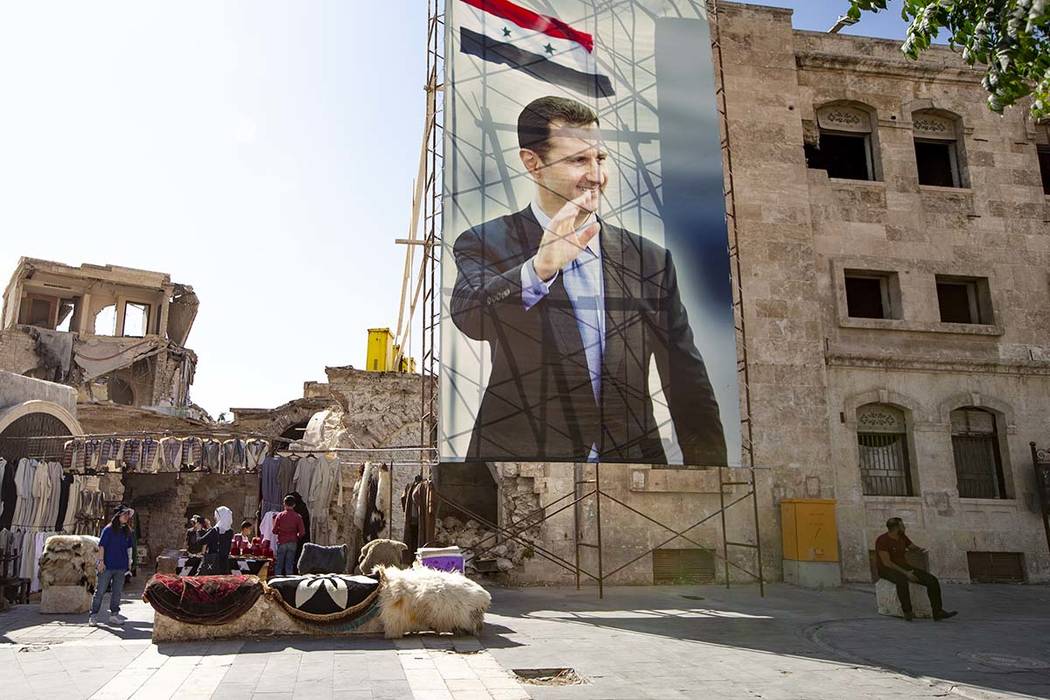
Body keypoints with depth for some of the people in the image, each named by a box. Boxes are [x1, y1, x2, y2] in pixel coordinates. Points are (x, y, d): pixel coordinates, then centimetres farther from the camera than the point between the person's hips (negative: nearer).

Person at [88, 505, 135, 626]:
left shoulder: (127, 531, 10)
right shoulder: (108, 529, -7)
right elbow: (101, 546, -9)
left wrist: (128, 562, 14)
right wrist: (101, 561, -15)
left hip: (121, 566, 6)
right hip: (107, 566, -5)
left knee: (117, 591, 11)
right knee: (100, 591, 0)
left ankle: (114, 614, 19)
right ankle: (93, 615, 7)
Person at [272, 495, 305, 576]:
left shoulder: (280, 515, -5)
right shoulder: (298, 517, -4)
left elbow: (274, 531, -5)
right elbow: (302, 532, -6)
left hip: (282, 542, -1)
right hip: (292, 543, 1)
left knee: (279, 564, 6)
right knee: (290, 565, 5)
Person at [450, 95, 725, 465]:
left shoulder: (651, 259, 2)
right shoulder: (486, 244, -3)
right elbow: (468, 316, -23)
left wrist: (708, 460, 1)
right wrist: (540, 268, -38)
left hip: (632, 452, 3)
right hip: (520, 452, -2)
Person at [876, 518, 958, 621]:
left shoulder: (902, 537, 6)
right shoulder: (882, 540, -17)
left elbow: (913, 547, 22)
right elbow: (886, 562, -23)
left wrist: (920, 549, -3)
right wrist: (905, 573, -27)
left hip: (904, 567, 8)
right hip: (888, 570, -7)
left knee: (932, 580, -11)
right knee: (902, 580, -42)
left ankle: (938, 612, -10)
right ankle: (907, 612, -34)